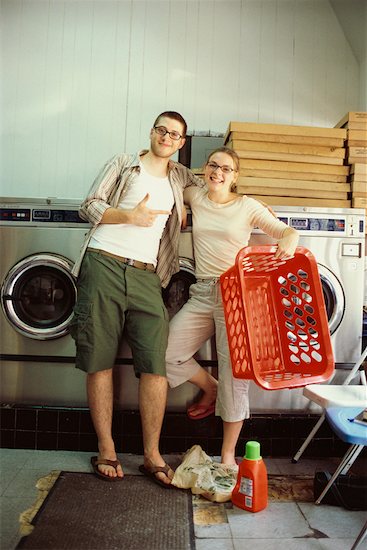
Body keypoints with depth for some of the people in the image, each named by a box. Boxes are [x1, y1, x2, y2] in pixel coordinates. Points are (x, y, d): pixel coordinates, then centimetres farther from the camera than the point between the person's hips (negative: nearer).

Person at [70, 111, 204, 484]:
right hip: (104, 265, -2)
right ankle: (106, 450, 17)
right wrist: (130, 216, -9)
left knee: (155, 366, -4)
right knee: (100, 362, 2)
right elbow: (89, 206, 6)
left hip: (146, 276, 3)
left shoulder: (180, 177, 19)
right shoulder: (123, 164, 11)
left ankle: (151, 455, 10)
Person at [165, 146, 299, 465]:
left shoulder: (247, 206, 1)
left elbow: (286, 231, -1)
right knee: (165, 352, -1)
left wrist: (290, 240, -23)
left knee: (233, 370, -2)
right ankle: (210, 388, 29)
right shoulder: (195, 197, 11)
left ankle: (228, 455, 15)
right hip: (202, 293, 5)